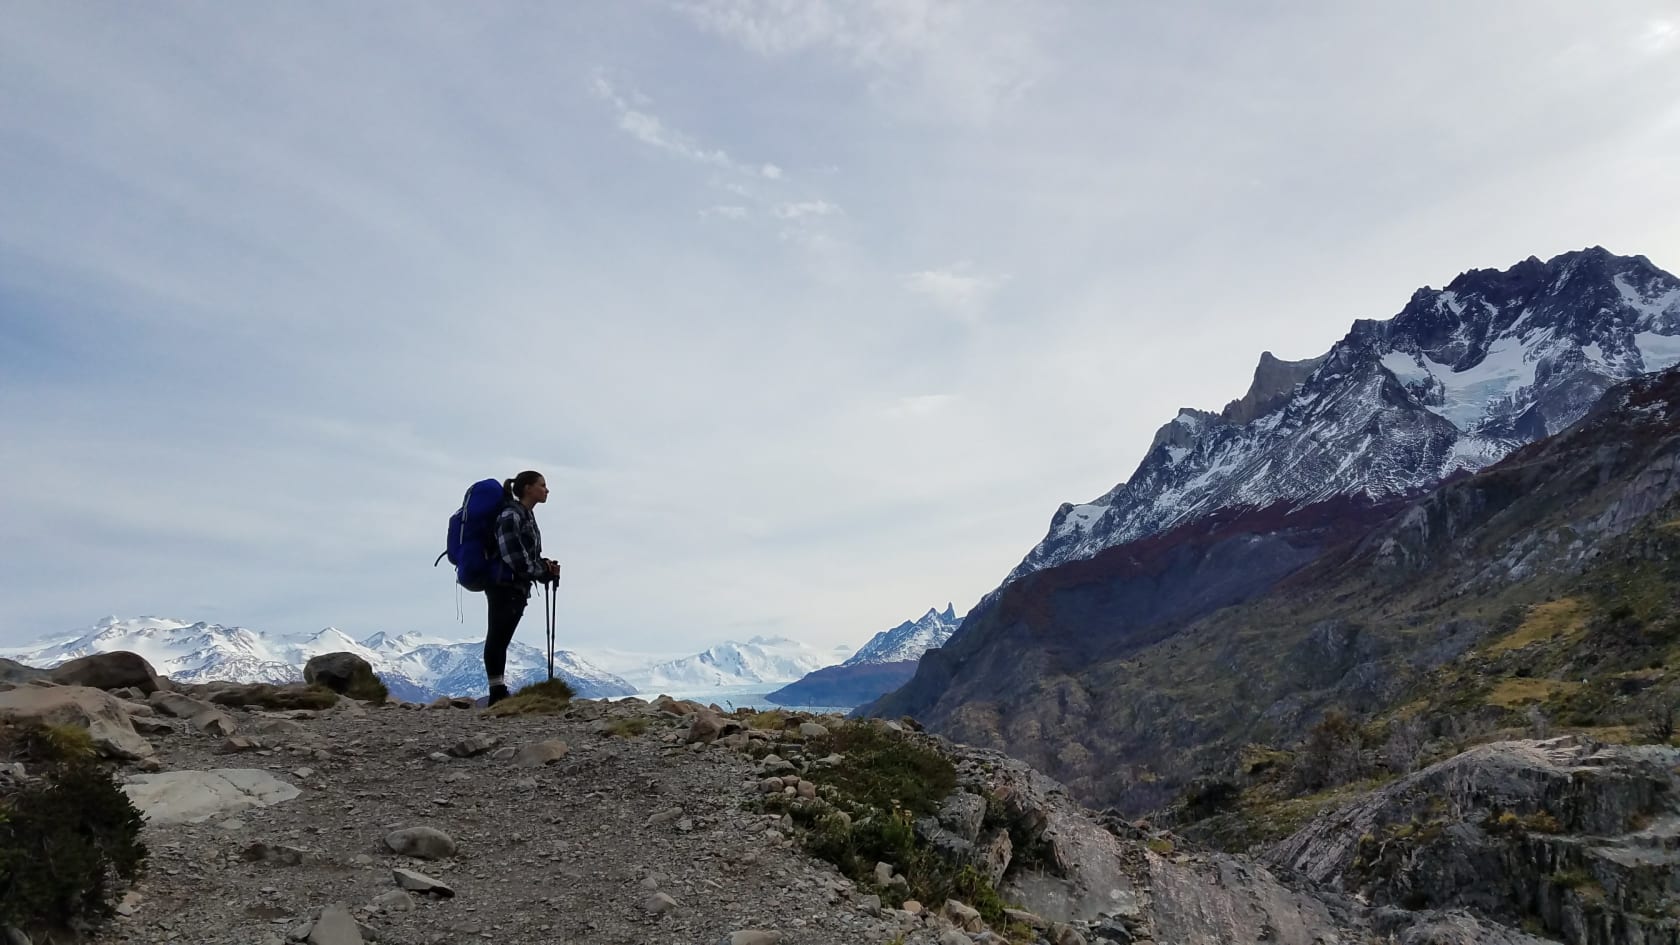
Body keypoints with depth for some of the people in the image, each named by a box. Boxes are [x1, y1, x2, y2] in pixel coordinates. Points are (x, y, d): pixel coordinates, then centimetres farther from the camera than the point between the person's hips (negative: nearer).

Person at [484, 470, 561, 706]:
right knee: (497, 639, -3)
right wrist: (545, 571, -10)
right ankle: (497, 693, 2)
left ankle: (499, 694, 17)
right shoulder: (510, 515, -14)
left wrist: (546, 566, 0)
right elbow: (513, 557, -20)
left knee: (501, 640, 12)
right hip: (504, 586, -9)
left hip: (518, 588, 9)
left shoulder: (527, 516, 15)